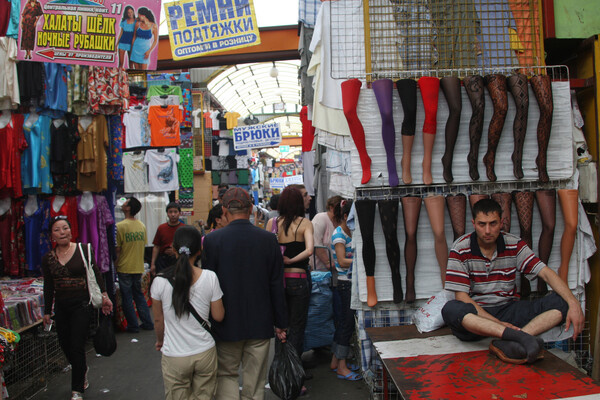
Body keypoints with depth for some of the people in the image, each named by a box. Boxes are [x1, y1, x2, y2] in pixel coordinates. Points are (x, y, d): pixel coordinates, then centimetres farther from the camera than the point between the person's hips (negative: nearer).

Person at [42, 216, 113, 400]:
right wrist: (47, 312, 12)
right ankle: (82, 370, 42)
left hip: (81, 304, -4)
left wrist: (104, 295, -13)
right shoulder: (48, 258, 4)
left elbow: (96, 274, -3)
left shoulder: (84, 250, -5)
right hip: (60, 307, 4)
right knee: (65, 345, 12)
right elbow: (48, 288, 11)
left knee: (77, 347, -5)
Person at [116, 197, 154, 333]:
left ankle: (133, 326, 12)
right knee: (139, 295, 17)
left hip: (124, 268, -6)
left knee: (127, 298, 6)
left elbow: (117, 249, -14)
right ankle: (147, 323, 19)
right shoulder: (142, 226, 3)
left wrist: (115, 265, -2)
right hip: (139, 267, 6)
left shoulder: (120, 226, -15)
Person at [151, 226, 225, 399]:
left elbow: (158, 320, 1)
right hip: (205, 352, 1)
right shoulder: (210, 278, -13)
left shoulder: (160, 281, -13)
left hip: (174, 356, 0)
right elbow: (218, 316, -5)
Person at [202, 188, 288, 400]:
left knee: (226, 374, 16)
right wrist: (281, 323, 7)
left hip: (227, 325, -1)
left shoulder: (212, 239, -11)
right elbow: (277, 285, -2)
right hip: (260, 324, 2)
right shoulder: (268, 239, -6)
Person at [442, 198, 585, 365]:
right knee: (450, 309, -37)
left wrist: (573, 303, -23)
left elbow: (546, 273, -5)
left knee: (560, 302, -19)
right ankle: (520, 336, -46)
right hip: (476, 314, -3)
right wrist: (498, 322, -21)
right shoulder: (461, 248, -9)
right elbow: (461, 296, -13)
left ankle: (507, 343, -40)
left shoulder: (514, 245, 1)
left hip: (509, 310, 4)